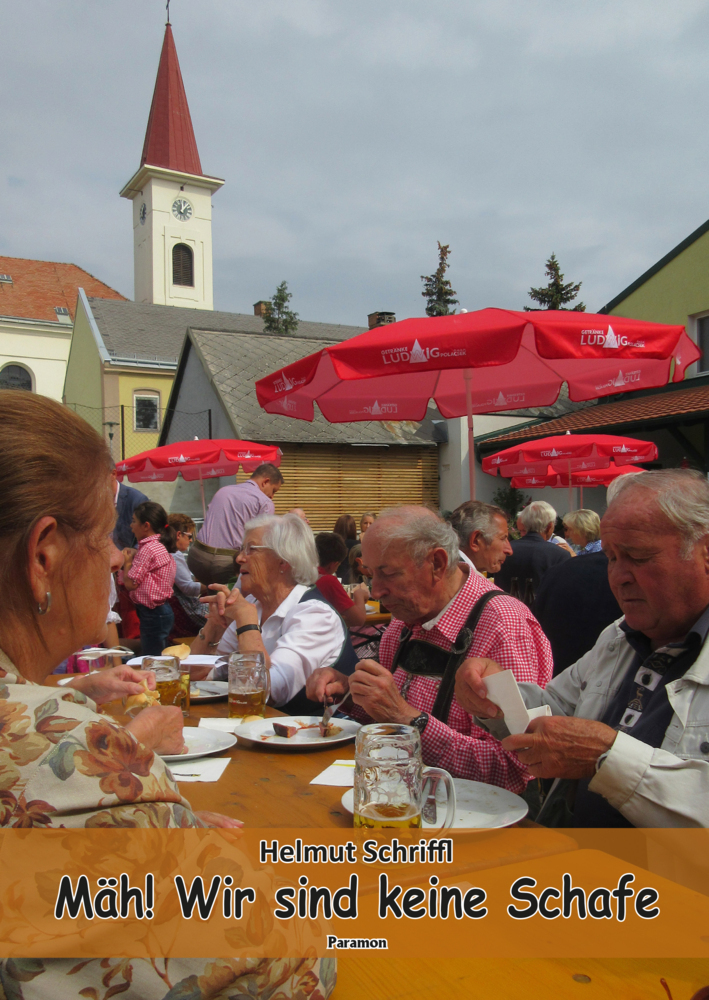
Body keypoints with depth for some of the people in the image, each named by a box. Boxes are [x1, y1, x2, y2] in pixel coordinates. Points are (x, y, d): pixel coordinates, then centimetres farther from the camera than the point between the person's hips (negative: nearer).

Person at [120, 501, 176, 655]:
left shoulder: (148, 549, -17)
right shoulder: (161, 546, 14)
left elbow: (130, 583, -16)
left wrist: (128, 562, -1)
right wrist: (134, 556, 10)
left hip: (153, 614, -10)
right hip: (163, 611, 10)